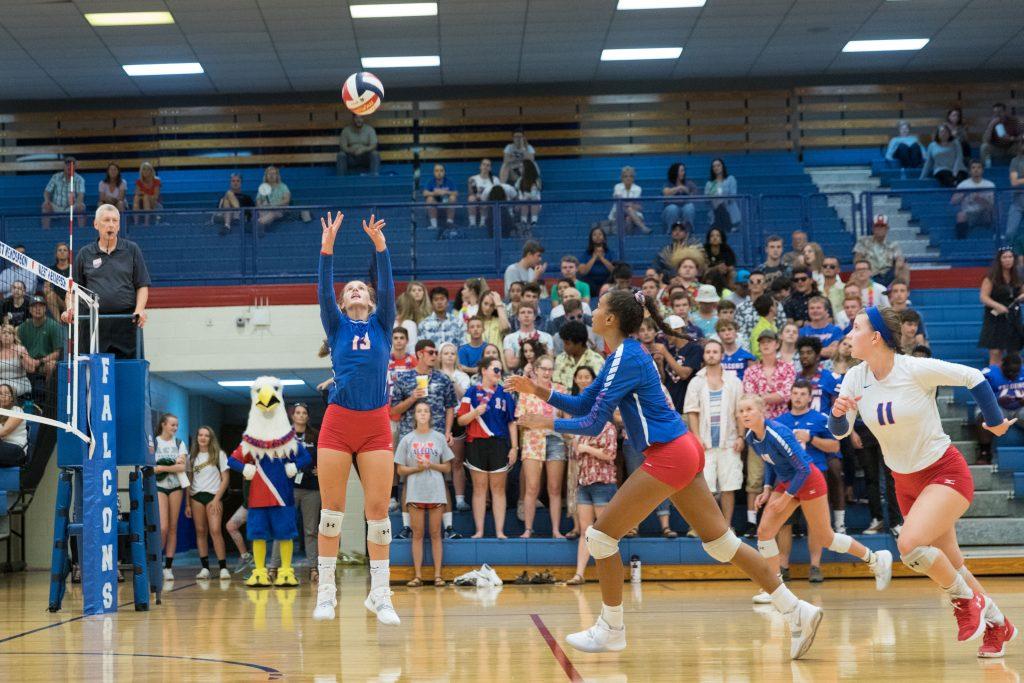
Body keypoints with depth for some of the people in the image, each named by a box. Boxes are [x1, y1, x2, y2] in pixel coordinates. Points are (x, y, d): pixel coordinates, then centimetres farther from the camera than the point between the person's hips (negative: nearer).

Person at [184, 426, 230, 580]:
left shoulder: (219, 454, 4)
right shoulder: (192, 457, 14)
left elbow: (225, 479, 1)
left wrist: (217, 499, -8)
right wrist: (187, 504, 6)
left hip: (213, 496, -3)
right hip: (196, 496, 3)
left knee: (215, 531, -14)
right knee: (200, 531, 0)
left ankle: (223, 568, -14)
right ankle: (205, 568, 3)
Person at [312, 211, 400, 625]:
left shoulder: (382, 325, 12)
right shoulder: (337, 326, 11)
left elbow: (388, 288, -2)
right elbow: (323, 292, -3)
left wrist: (380, 247, -15)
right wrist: (327, 250, -14)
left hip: (376, 425, 0)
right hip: (337, 423, 0)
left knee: (378, 508, -2)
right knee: (332, 510, 1)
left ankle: (380, 595, 5)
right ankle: (326, 592, 9)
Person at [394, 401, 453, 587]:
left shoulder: (439, 438, 7)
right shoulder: (407, 440, 6)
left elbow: (447, 467, 8)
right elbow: (400, 470, 6)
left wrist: (431, 465, -9)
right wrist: (417, 468, -11)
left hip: (436, 491, 0)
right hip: (415, 492, 0)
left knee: (435, 533, 1)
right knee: (417, 534, 0)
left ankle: (437, 574, 3)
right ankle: (418, 575, 2)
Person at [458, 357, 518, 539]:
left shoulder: (505, 393, 8)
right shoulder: (472, 392, 4)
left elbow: (512, 422, 9)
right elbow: (461, 420, 2)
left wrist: (514, 447, 3)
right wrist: (476, 412, -16)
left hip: (499, 445, 1)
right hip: (476, 444, -1)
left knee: (498, 488, 3)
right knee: (479, 488, 2)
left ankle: (500, 531, 4)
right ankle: (479, 531, 5)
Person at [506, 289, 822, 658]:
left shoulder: (625, 358, -14)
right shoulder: (625, 355, 15)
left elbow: (593, 424, -15)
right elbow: (583, 405, 20)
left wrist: (547, 423, -2)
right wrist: (539, 391, 12)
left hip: (668, 456, -10)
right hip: (684, 450, 10)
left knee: (601, 534, -1)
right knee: (722, 541, 9)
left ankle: (611, 630, 9)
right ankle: (797, 610, 8)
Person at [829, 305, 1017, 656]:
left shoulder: (917, 369, -21)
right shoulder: (855, 378, -5)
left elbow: (974, 378, -9)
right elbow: (840, 432, 2)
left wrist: (995, 420, 3)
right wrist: (838, 412, -21)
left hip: (945, 472, -6)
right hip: (905, 481, 6)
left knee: (910, 544, -26)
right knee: (948, 565, 11)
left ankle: (967, 600, -2)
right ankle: (997, 624, 32)